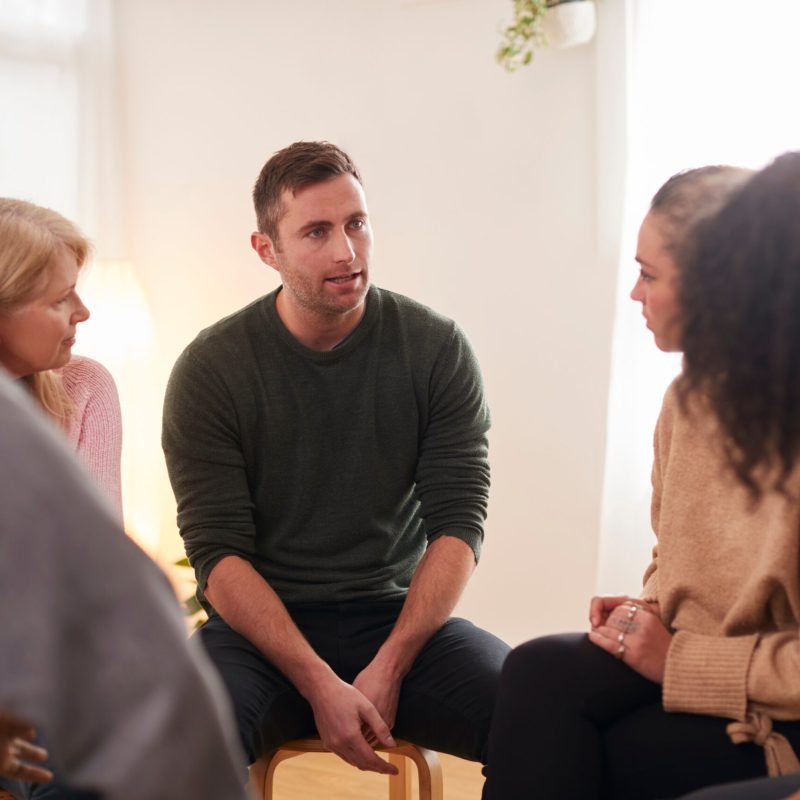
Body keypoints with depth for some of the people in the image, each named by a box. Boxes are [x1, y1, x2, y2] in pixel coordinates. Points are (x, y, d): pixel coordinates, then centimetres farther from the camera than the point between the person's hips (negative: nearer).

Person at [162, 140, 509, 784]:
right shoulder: (210, 369, -4)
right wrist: (319, 684, -20)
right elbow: (218, 552, -9)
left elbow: (458, 524, -3)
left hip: (399, 615, 2)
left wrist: (388, 668, -16)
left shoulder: (437, 349, 0)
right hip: (261, 627, -1)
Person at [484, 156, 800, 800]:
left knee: (548, 743, -21)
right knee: (541, 674, -19)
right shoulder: (693, 396, 5)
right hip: (681, 656, 7)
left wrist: (678, 661, -16)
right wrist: (649, 611, 1)